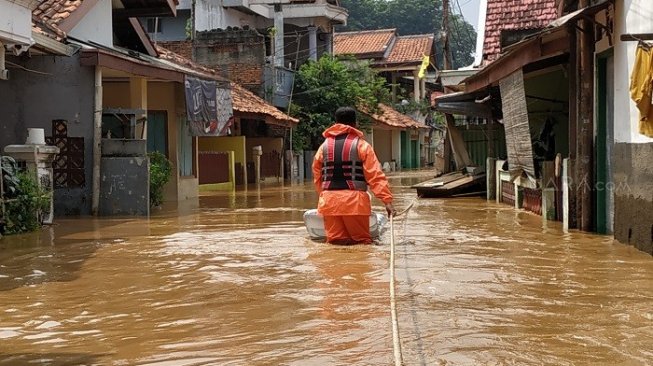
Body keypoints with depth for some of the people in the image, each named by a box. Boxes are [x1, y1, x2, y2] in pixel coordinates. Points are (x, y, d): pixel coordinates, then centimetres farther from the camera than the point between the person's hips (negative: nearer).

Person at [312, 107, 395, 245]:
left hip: (329, 201, 3)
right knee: (362, 241, 7)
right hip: (354, 200, -3)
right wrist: (387, 199, -9)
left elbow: (317, 177, 14)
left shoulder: (324, 146, 11)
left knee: (334, 242, 7)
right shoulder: (361, 145, 1)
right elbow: (375, 175, -7)